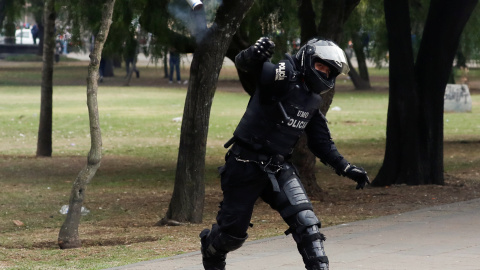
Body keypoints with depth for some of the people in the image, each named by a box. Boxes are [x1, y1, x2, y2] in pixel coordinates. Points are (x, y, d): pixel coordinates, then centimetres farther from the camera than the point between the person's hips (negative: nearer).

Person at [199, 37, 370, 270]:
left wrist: (346, 169, 9)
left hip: (279, 169, 6)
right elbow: (246, 67, -29)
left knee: (305, 220, -15)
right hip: (246, 165, -6)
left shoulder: (313, 102, 10)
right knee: (233, 229, 7)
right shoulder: (282, 77, -14)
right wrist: (253, 56, -54)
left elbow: (322, 143, 18)